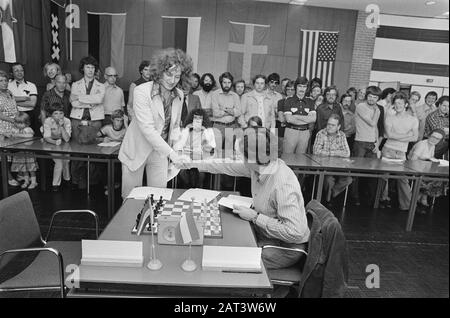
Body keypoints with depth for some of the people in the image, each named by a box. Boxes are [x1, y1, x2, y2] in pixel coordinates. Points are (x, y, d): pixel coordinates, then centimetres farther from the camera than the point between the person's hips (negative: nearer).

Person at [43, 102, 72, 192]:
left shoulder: (67, 121, -16)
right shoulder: (48, 121, -16)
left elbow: (67, 139, -24)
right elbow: (46, 137, -23)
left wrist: (61, 126, -33)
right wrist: (55, 142, -43)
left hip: (64, 145, 2)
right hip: (51, 144, -2)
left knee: (65, 159, -16)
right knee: (59, 161, -21)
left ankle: (67, 179, 11)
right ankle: (55, 184, -5)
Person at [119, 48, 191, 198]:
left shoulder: (179, 95, 0)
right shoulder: (142, 91, -18)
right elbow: (147, 128, -24)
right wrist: (170, 153, -29)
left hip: (160, 152, 4)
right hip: (137, 151, -4)